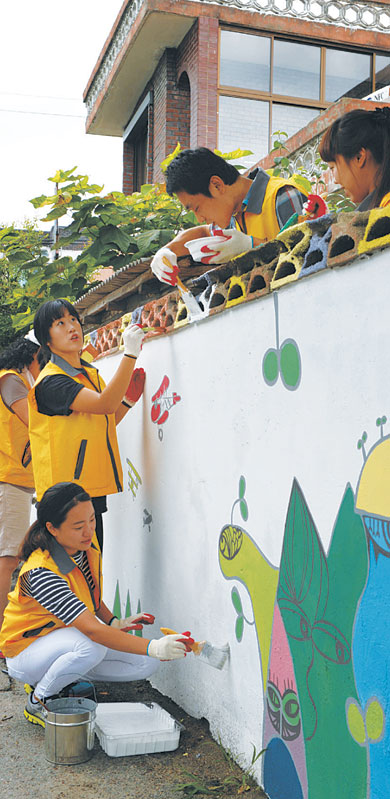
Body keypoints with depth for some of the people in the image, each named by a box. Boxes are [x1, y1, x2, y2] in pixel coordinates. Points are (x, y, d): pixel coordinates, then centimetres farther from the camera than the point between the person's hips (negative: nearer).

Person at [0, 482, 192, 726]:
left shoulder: (88, 543, -10)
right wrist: (153, 647, -49)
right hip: (26, 649, -8)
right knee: (91, 647, -38)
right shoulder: (40, 573, -35)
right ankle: (37, 701, -11)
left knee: (146, 665, -7)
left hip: (69, 633, 8)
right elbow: (92, 630, -42)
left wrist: (115, 622, -5)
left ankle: (58, 681, 8)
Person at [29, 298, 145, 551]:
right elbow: (105, 404, -27)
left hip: (93, 488, 8)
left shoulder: (90, 372, 14)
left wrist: (129, 397, 6)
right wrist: (130, 353, -28)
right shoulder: (50, 382, -14)